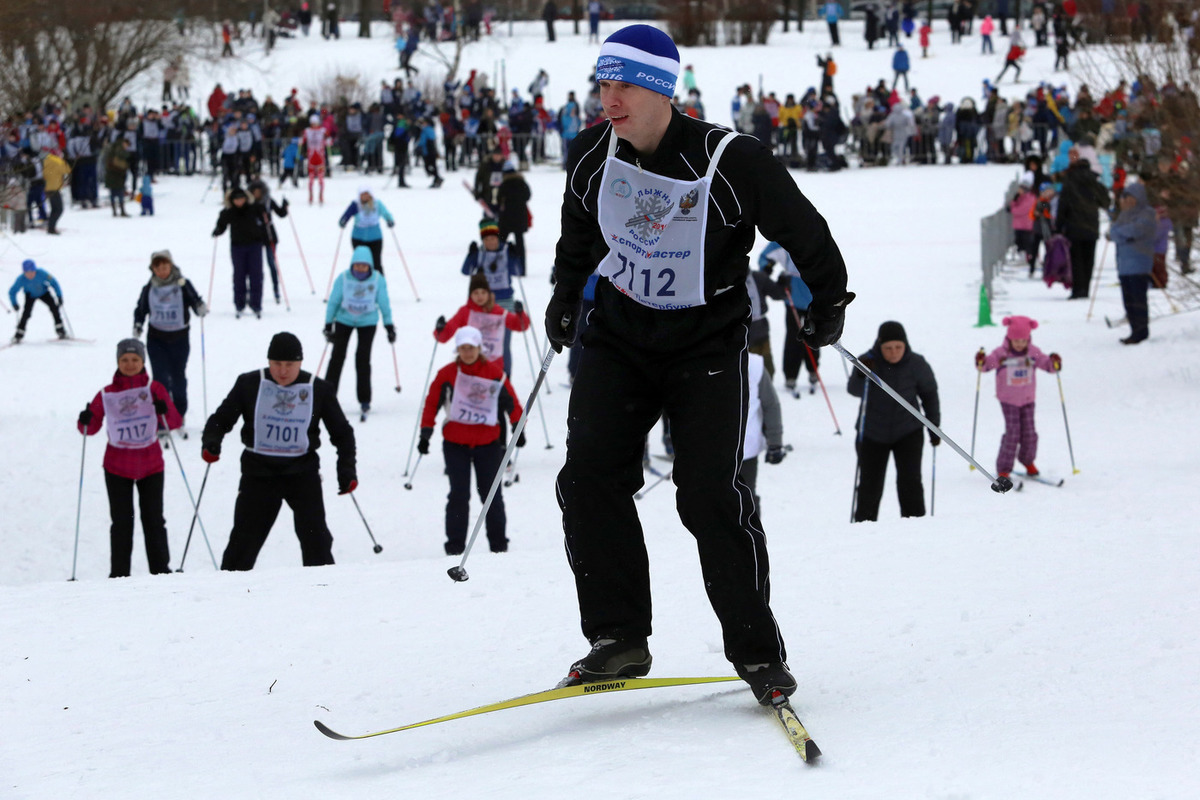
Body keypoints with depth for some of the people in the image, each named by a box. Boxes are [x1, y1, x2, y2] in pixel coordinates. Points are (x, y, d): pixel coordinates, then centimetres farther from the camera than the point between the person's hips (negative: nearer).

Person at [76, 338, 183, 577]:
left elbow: (175, 423, -4)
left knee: (153, 520, 1)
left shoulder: (154, 389, 0)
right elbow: (91, 428, 6)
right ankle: (119, 574, 2)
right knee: (121, 522, -1)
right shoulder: (106, 395, 2)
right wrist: (85, 421, -16)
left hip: (151, 465, 0)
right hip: (117, 466, 0)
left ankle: (160, 570, 7)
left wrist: (165, 412, -25)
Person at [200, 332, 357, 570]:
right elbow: (222, 418, 4)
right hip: (259, 471, 0)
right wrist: (211, 443, -16)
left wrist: (347, 471, -1)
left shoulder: (318, 390, 0)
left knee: (314, 535, -8)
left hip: (302, 472, 0)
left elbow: (341, 433, 9)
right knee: (245, 537, 0)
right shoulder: (249, 385, -2)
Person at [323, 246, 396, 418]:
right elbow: (333, 302, -6)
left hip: (368, 322, -1)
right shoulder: (344, 278, -15)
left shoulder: (378, 280, -14)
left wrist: (389, 327, 0)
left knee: (363, 359, -7)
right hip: (344, 320, 1)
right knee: (337, 356, 0)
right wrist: (328, 325, -4)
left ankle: (364, 400, 2)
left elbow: (384, 304, -3)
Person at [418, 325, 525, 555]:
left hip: (488, 443, 1)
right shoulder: (447, 373, 0)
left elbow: (511, 401, 9)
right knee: (459, 495, -4)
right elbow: (432, 402, 3)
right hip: (455, 444, -1)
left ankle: (498, 544, 13)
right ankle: (455, 546, 1)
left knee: (492, 494, 4)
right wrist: (426, 431, -3)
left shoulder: (494, 372, 1)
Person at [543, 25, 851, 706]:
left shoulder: (730, 162, -20)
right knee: (589, 479, -11)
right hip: (620, 337, 4)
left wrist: (828, 298, 6)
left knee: (712, 497, -13)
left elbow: (801, 228, -4)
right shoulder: (592, 158, -5)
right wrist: (567, 296, 25)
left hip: (708, 343, -4)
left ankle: (759, 650, 0)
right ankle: (619, 637, -2)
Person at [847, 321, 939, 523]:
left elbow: (929, 394, 4)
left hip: (907, 432, 0)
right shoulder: (869, 361, -12)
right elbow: (854, 390, -26)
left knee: (910, 481, -10)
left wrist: (934, 428, 7)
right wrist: (861, 375, -47)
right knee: (870, 485, 2)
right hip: (872, 434, 0)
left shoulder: (916, 364, -9)